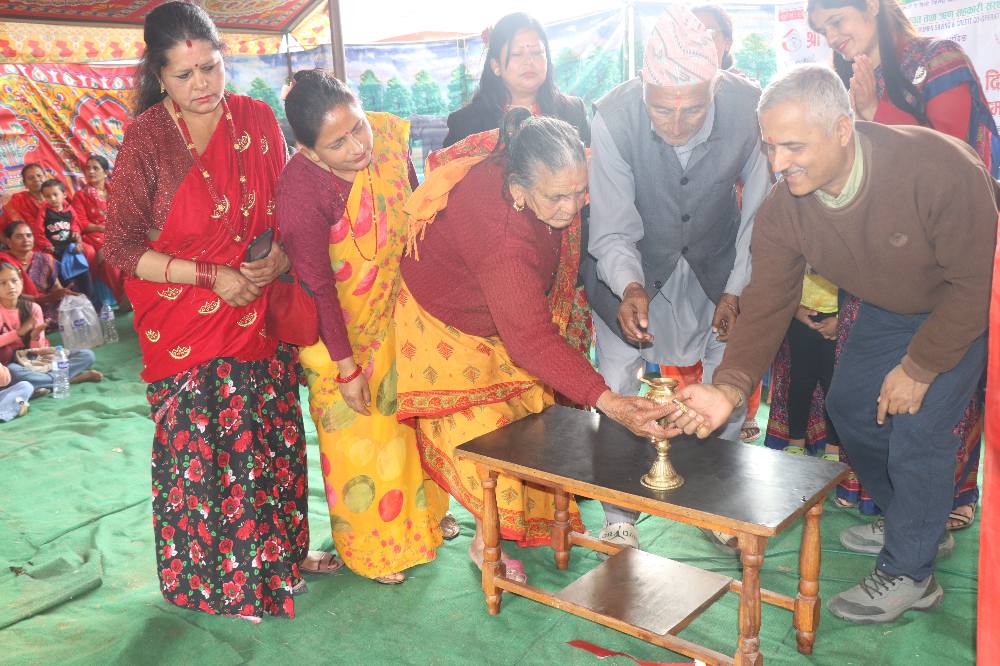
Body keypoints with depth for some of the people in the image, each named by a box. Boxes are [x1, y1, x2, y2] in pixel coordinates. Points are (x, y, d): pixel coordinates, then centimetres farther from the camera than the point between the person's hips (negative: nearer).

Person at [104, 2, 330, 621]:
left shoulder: (257, 119, 1)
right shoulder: (147, 138, -10)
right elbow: (121, 246, -9)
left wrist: (281, 254, -10)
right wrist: (212, 277, -16)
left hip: (260, 314, 4)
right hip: (184, 326, -3)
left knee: (272, 437, 12)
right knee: (198, 449, 3)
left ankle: (278, 552, 34)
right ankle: (208, 574, 26)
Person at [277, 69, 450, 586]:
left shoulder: (389, 133, -16)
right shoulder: (300, 189, -32)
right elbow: (316, 286, -24)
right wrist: (347, 367, -18)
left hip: (395, 310, 6)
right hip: (337, 326, -5)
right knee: (356, 436, 10)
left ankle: (416, 517, 46)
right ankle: (369, 548, 34)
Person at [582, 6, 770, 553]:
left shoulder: (749, 108, -26)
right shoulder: (613, 116, -30)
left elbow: (762, 210, -11)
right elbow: (613, 230, -25)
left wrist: (737, 289, -15)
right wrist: (629, 287, -44)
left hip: (716, 261, 2)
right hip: (633, 263, -1)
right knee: (615, 385, -6)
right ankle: (619, 516, 15)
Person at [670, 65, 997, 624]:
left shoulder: (939, 168, -38)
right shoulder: (783, 210, -23)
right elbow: (767, 305, -20)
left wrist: (918, 368, -22)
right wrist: (730, 388, -35)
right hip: (888, 306, 6)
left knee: (919, 427, -10)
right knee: (851, 405, 10)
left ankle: (908, 574, 11)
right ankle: (917, 522, 35)